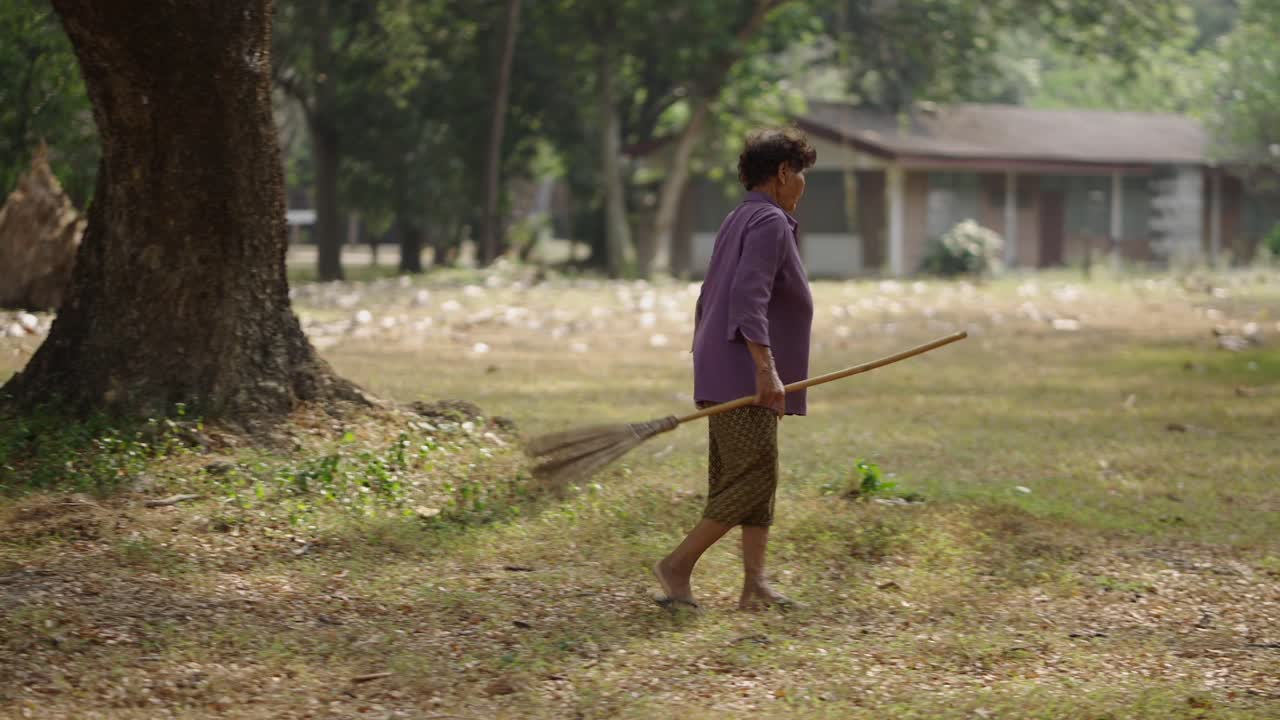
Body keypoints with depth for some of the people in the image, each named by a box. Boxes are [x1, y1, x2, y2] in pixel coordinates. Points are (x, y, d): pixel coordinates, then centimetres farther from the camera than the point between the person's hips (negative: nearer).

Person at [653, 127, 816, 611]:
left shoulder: (739, 221, 20)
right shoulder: (769, 222, -10)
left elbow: (709, 299, 23)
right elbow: (748, 299, -23)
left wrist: (707, 371, 26)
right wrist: (765, 370, -28)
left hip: (725, 377, 10)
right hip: (744, 378, -10)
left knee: (758, 481, 7)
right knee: (753, 480, -10)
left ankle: (755, 584, 3)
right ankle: (678, 564, -7)